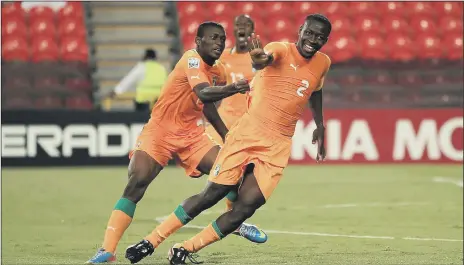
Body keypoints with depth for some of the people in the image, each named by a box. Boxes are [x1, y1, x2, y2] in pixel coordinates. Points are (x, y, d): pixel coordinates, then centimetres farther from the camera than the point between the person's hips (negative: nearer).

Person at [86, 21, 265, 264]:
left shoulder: (218, 72, 4)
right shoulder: (192, 60, -20)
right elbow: (203, 93, -38)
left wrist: (228, 138, 18)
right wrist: (231, 89, -54)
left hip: (191, 133, 7)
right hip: (160, 132, -7)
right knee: (136, 183, -19)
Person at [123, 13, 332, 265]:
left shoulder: (323, 63, 6)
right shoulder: (281, 50, -10)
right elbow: (265, 60, -36)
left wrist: (320, 126, 24)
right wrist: (259, 58, -60)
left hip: (277, 147, 3)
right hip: (247, 131, -3)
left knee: (245, 207, -10)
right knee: (211, 195, -5)